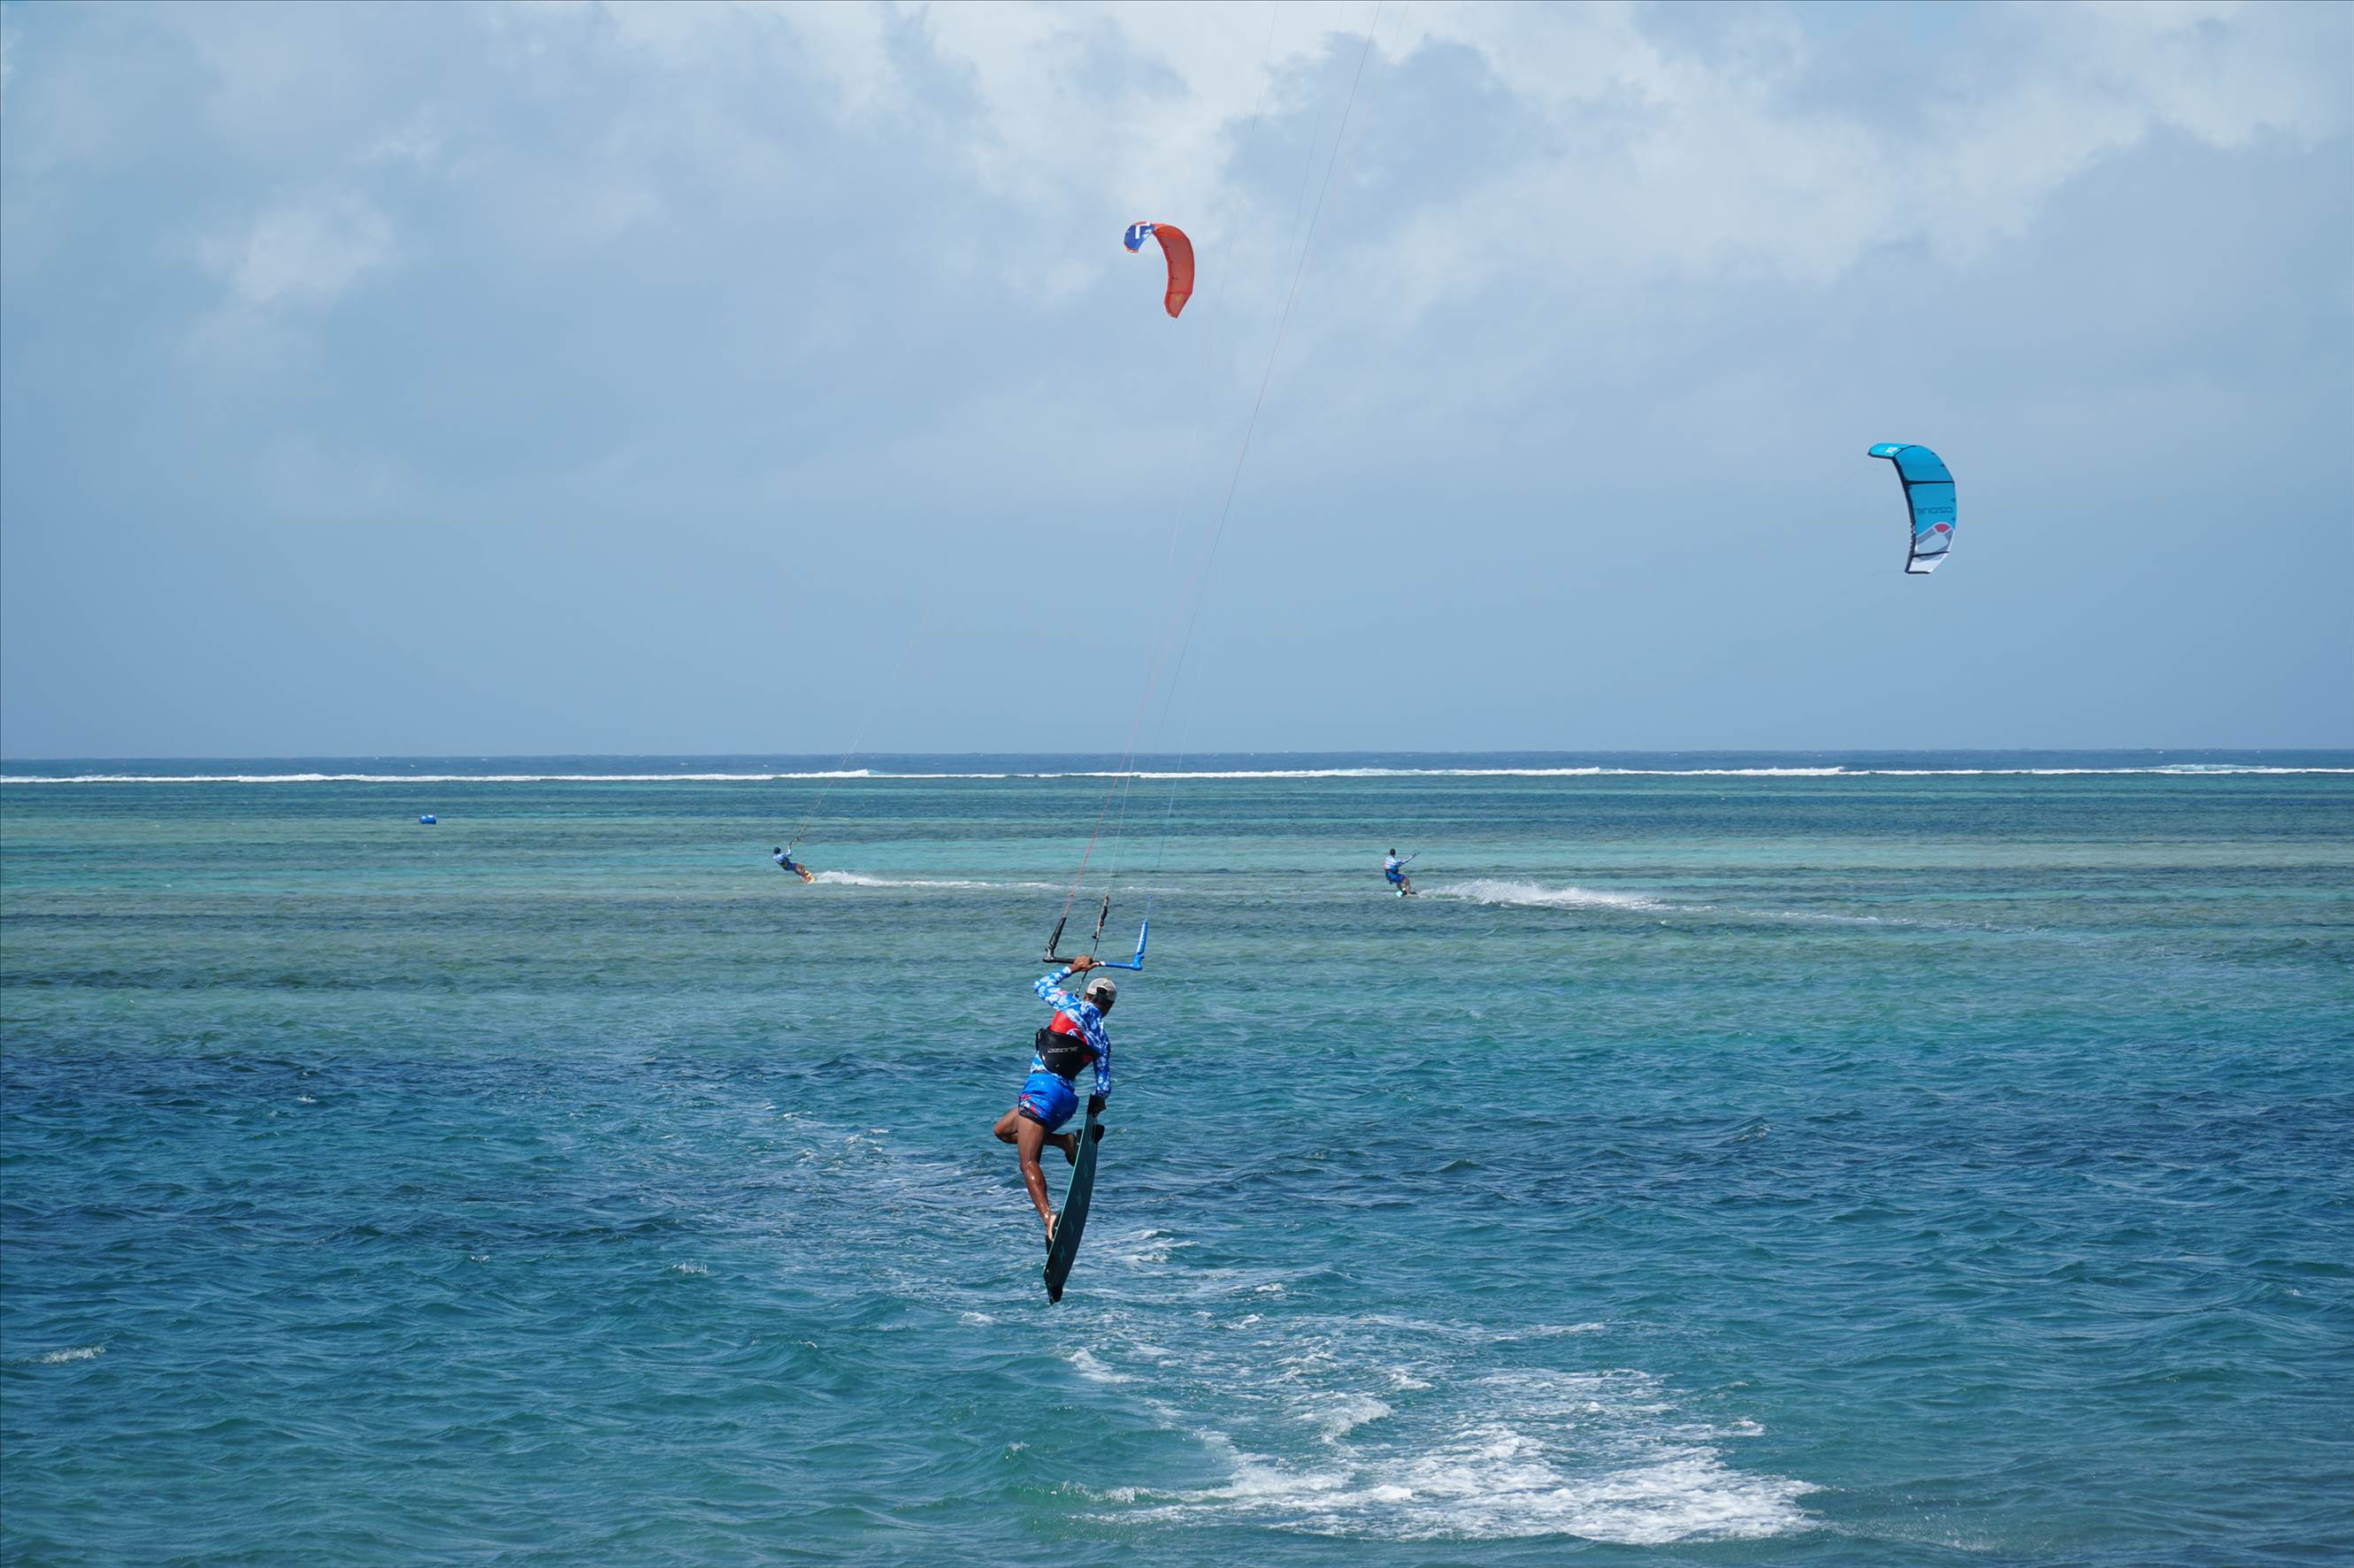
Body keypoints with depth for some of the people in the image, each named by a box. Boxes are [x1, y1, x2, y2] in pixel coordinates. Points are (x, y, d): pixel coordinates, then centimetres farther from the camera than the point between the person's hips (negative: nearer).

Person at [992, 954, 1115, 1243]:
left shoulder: (1074, 1007, 2)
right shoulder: (1102, 1039, 14)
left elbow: (1041, 986, 20)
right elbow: (1104, 1088, 15)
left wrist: (1073, 969, 32)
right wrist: (1096, 1103, 37)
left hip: (1042, 1087, -7)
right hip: (1067, 1098, 7)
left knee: (1028, 1163, -16)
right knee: (1003, 1130, 28)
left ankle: (1048, 1217, -35)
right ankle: (1066, 1141, 15)